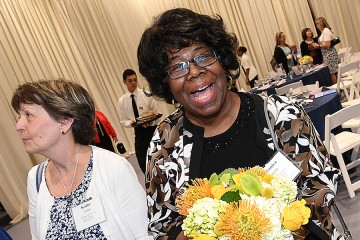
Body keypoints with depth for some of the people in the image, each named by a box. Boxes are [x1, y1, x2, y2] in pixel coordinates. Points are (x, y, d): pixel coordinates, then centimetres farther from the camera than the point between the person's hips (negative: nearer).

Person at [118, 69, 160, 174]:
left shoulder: (147, 94, -9)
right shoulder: (122, 100, 0)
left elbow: (157, 114, -6)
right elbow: (123, 121, 6)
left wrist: (150, 122, -27)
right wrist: (130, 123, -16)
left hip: (152, 129, -3)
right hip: (138, 132, 3)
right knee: (142, 162, 9)